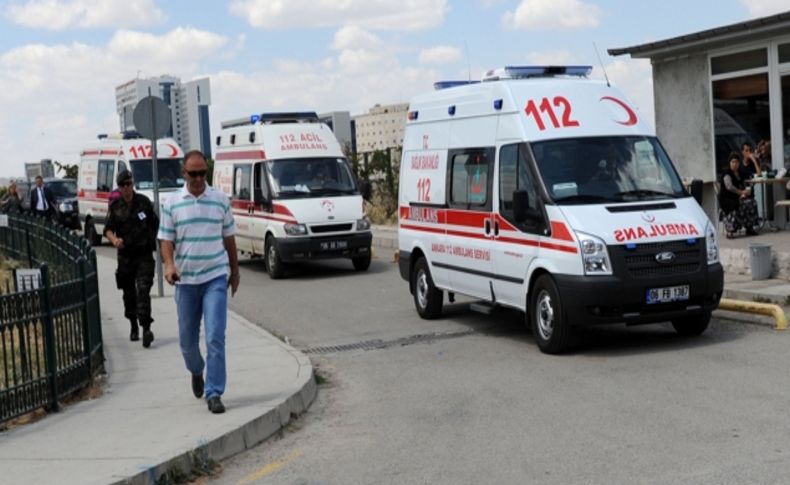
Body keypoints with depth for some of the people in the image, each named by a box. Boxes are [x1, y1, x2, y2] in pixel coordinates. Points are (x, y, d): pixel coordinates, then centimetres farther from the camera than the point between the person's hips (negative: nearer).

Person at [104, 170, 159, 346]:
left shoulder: (144, 202, 2)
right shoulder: (115, 207, 3)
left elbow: (155, 224, 13)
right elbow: (108, 229, -2)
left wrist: (152, 240, 11)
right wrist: (114, 240, -23)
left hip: (144, 254, -2)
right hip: (125, 256, 2)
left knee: (143, 290, -14)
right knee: (129, 294, 10)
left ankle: (146, 327, -20)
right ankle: (134, 326, 27)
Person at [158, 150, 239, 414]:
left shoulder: (220, 200, 4)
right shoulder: (172, 203, 2)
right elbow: (166, 239, 3)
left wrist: (235, 271, 16)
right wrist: (169, 264, -15)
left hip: (215, 277, -1)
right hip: (185, 280, 1)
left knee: (215, 337, -11)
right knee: (187, 338, 11)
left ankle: (214, 393, -5)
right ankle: (196, 372, 42)